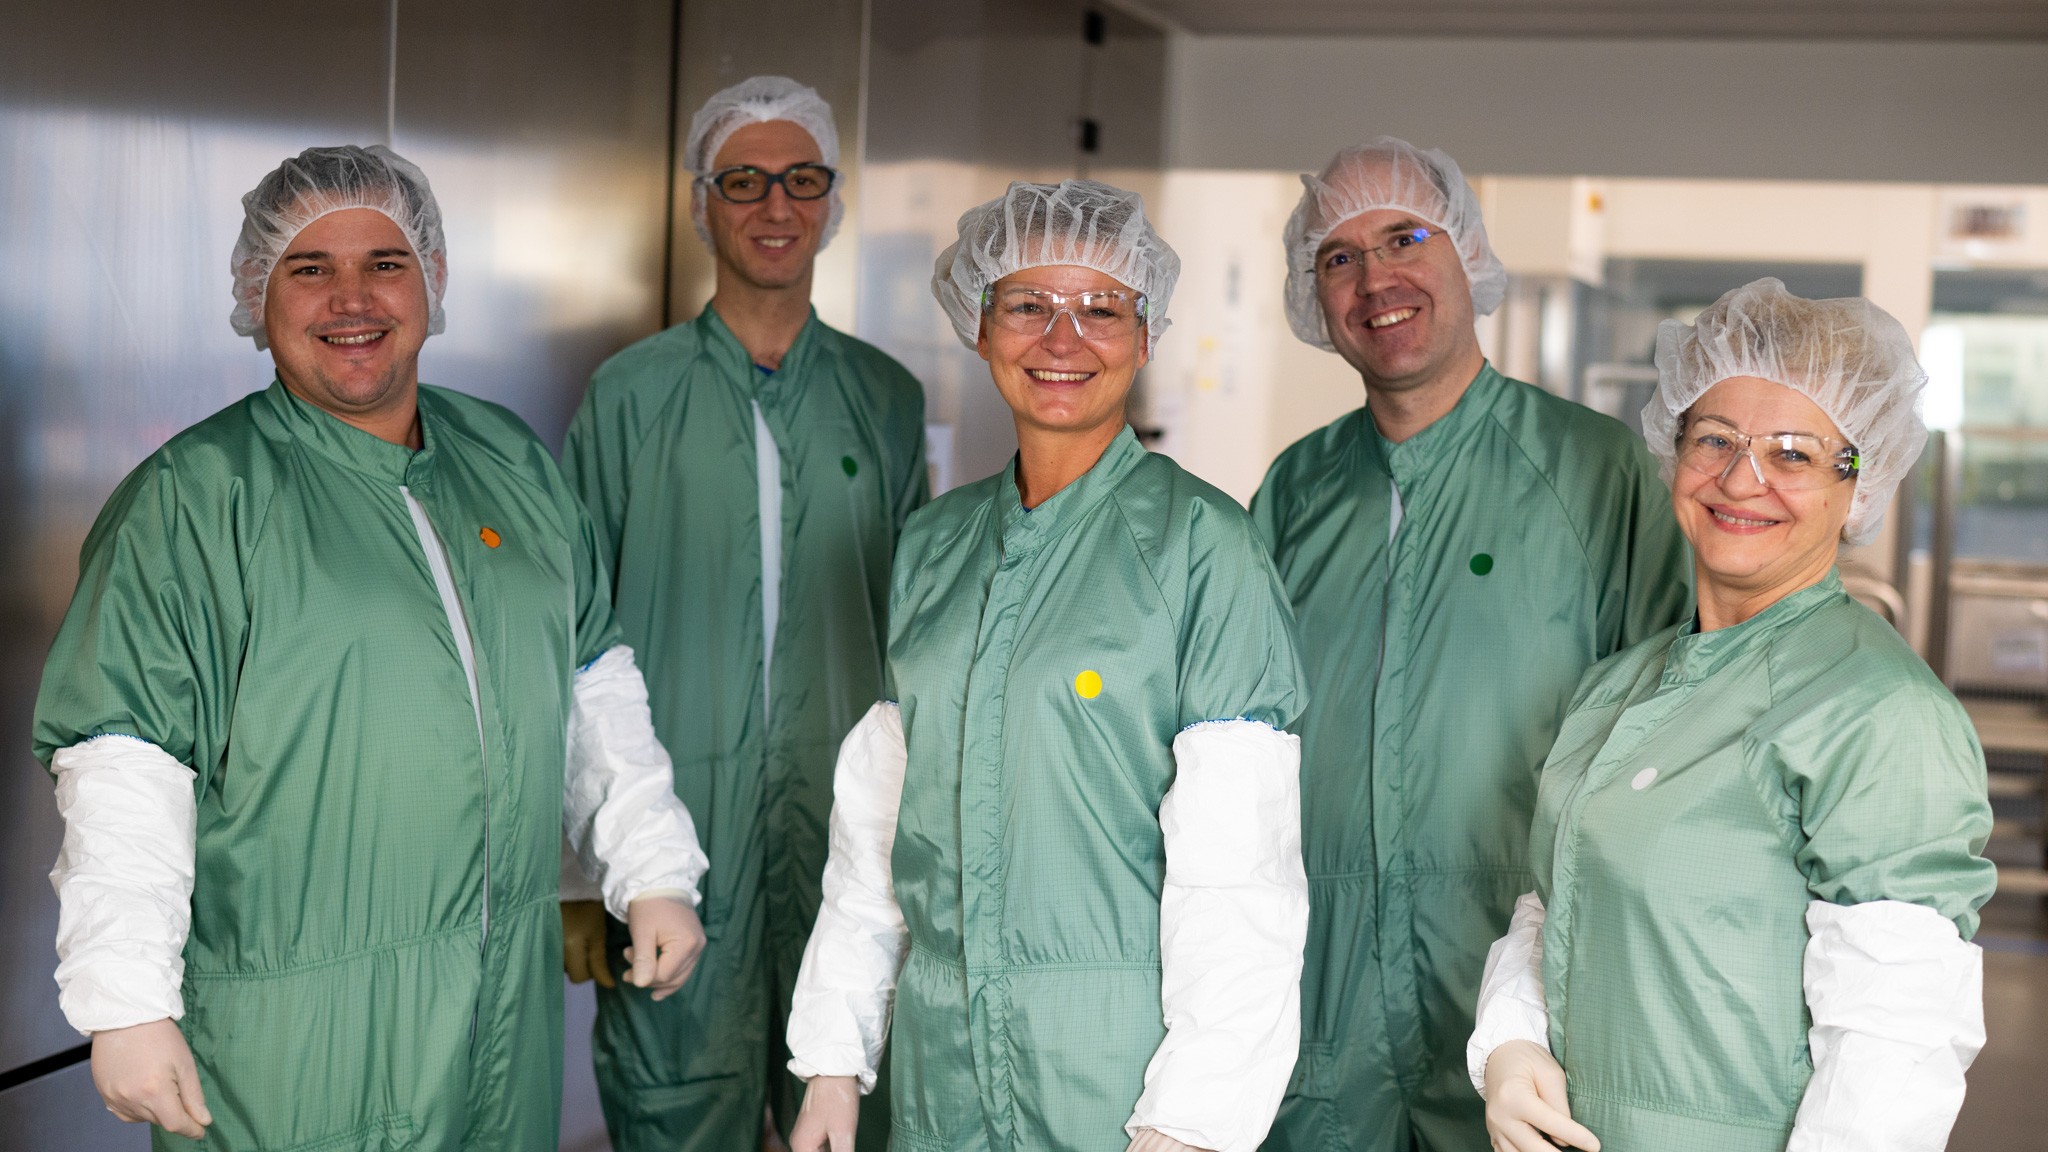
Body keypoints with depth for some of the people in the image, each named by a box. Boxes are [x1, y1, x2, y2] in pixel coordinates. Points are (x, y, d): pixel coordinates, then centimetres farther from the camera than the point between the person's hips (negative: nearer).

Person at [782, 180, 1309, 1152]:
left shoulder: (1200, 541, -8)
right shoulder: (933, 542, 8)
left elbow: (1237, 858, -13)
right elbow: (878, 810, 11)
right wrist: (833, 1058, 7)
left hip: (1119, 1071, -5)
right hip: (941, 1067, 5)